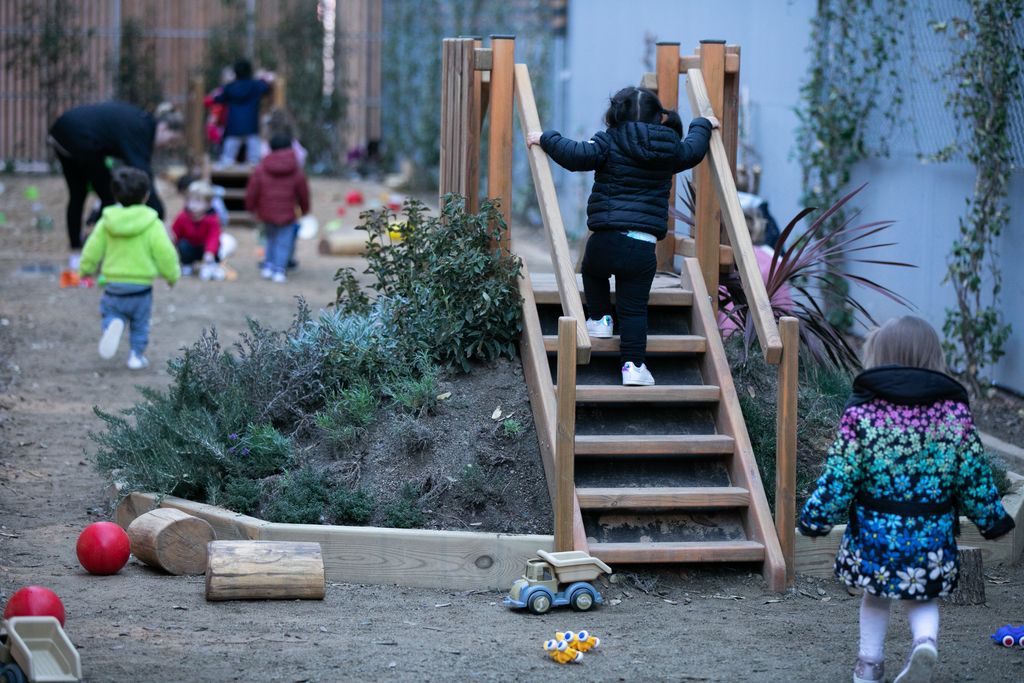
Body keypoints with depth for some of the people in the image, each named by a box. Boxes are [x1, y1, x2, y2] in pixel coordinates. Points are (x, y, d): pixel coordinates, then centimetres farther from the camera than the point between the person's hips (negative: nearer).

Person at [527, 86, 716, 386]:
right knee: (634, 307, 6)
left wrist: (545, 139, -1)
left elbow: (577, 156, -15)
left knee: (593, 270, 33)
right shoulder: (669, 149, 10)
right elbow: (693, 150, 30)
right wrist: (702, 126, 51)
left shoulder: (610, 142, -3)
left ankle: (600, 319, 31)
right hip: (643, 248, 2)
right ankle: (634, 364, -1)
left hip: (606, 239, -2)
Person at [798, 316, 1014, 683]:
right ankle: (925, 640, -10)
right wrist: (993, 519, 16)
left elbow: (840, 474, -9)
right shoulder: (955, 412, -4)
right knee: (922, 599, 18)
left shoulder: (863, 410, -9)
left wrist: (815, 516, 3)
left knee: (876, 596, 22)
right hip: (932, 537, 1)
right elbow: (974, 475, 2)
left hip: (873, 532, -1)